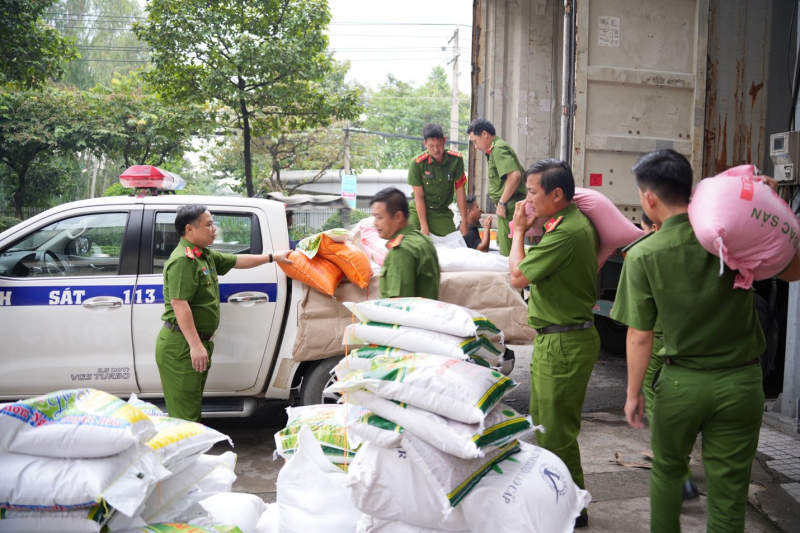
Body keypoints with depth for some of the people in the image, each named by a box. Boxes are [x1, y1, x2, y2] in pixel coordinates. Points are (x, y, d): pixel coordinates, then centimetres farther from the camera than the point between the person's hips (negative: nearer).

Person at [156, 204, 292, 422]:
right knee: (185, 411, -6)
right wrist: (195, 345, -28)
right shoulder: (183, 259, -18)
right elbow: (179, 304, -25)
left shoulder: (205, 255, 13)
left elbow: (237, 261, 26)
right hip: (182, 345, -10)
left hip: (198, 342, 10)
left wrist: (272, 257, 29)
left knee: (193, 404, 18)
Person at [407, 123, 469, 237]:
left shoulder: (456, 159, -11)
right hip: (420, 211, -2)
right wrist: (424, 227, -17)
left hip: (443, 213, 2)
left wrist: (464, 221, -6)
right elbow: (419, 196, -15)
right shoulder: (417, 163, -18)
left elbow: (460, 191, -6)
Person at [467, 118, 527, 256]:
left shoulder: (498, 148, -10)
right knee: (505, 248, 16)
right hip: (509, 206, 11)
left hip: (509, 207, -11)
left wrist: (502, 202, -17)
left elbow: (515, 175, -24)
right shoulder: (497, 148, 19)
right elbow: (521, 173, 23)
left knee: (507, 254, -8)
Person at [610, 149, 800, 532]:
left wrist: (633, 393, 2)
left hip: (682, 383, -1)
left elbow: (639, 336, -11)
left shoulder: (643, 254, -14)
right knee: (728, 492, 12)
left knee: (667, 470, 23)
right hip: (741, 381, 2)